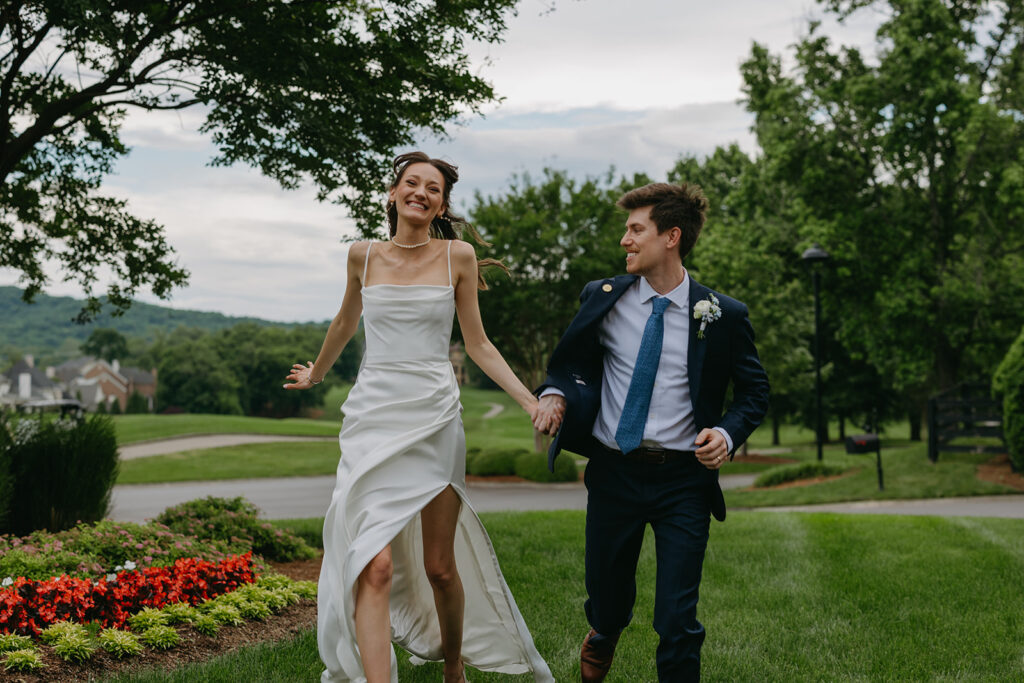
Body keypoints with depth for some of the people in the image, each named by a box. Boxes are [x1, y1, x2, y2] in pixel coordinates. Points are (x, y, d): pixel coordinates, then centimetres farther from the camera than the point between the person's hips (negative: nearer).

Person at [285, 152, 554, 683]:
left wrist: (533, 404, -1)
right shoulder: (364, 255, 6)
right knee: (374, 566, -16)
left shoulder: (457, 256, 3)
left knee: (440, 566, 9)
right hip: (373, 419, 0)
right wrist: (316, 374, 40)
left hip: (436, 420, 0)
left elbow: (478, 345, 8)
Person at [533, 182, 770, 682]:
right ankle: (603, 634, 55)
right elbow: (569, 362, 14)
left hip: (683, 478, -2)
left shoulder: (723, 316, -4)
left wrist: (728, 434, -13)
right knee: (607, 600, 18)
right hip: (612, 472, 2)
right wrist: (556, 395, -8)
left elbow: (755, 391, 6)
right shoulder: (602, 298, 2)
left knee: (678, 623, -4)